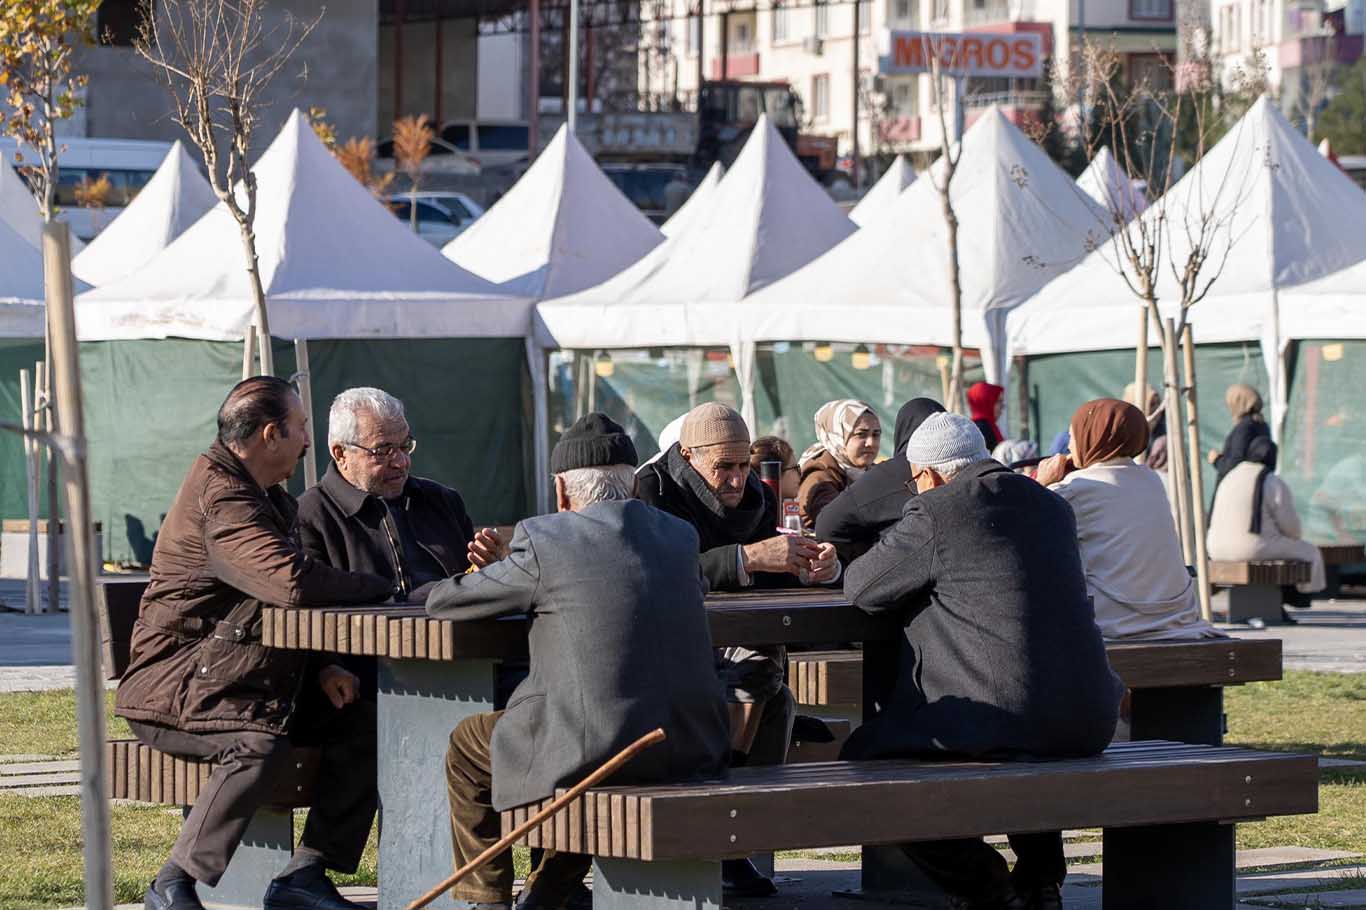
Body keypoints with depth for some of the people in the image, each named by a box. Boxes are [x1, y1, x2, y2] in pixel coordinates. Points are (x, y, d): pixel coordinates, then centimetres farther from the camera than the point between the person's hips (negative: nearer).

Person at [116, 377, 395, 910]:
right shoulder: (219, 498, -18)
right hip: (176, 690, -10)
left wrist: (322, 666, 1)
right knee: (262, 744, -35)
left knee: (360, 722, -5)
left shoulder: (265, 496, 16)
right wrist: (378, 586, -14)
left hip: (248, 681, 10)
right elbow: (292, 582, -31)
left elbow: (287, 601, 21)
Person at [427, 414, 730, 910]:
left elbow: (441, 601, 5)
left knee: (468, 746, 21)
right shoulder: (680, 535, 9)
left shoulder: (544, 540, -5)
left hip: (599, 750, -6)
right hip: (693, 747, 6)